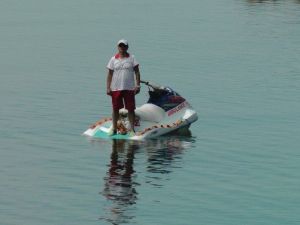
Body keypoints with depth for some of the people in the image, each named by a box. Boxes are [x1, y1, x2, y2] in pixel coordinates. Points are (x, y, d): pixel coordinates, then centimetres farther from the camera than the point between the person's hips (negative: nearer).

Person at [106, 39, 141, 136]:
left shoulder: (131, 58, 3)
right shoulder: (113, 59, 6)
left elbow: (137, 72, 3)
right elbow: (110, 74, 7)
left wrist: (137, 85, -6)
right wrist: (108, 88, 0)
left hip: (129, 88, -1)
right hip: (116, 88, 1)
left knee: (131, 109, -1)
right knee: (115, 109, 7)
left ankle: (131, 129, 4)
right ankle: (114, 128, 16)